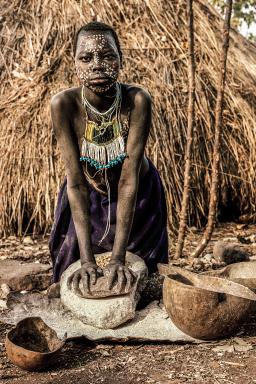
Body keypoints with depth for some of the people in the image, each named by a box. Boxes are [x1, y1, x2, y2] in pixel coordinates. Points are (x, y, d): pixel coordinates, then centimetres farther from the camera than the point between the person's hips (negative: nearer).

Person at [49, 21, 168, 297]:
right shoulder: (64, 105, -29)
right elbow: (76, 183, -28)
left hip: (138, 198, 0)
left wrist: (118, 257, -35)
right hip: (87, 201, 1)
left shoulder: (137, 100, -31)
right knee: (78, 286, 14)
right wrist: (87, 259, -32)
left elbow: (129, 179, -31)